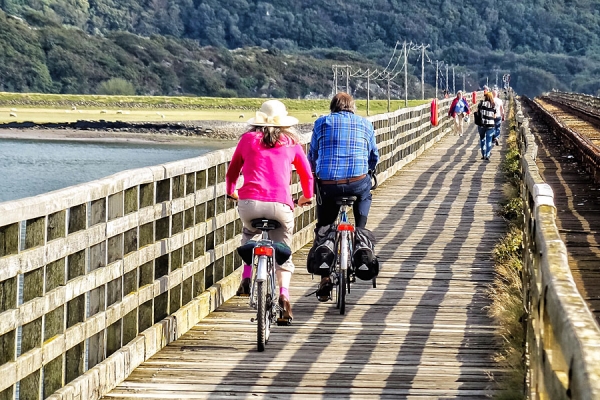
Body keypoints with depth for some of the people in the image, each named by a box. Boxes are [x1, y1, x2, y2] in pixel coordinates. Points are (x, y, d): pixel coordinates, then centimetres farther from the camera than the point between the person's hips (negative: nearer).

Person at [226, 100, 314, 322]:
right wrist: (307, 196, 46)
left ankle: (246, 278, 17)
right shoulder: (290, 142, 16)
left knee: (248, 233, 33)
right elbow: (306, 174, 27)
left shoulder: (248, 139, 15)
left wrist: (231, 192, 44)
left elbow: (232, 171, 24)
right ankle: (284, 293, -10)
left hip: (249, 202, 0)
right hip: (280, 204, 0)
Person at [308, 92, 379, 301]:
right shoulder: (365, 124, 14)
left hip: (327, 185, 0)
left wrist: (315, 174, 37)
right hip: (358, 184, 0)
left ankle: (325, 276, 8)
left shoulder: (322, 123, 11)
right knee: (364, 195, 35)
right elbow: (374, 157, 23)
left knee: (323, 228, 17)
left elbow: (312, 156, 18)